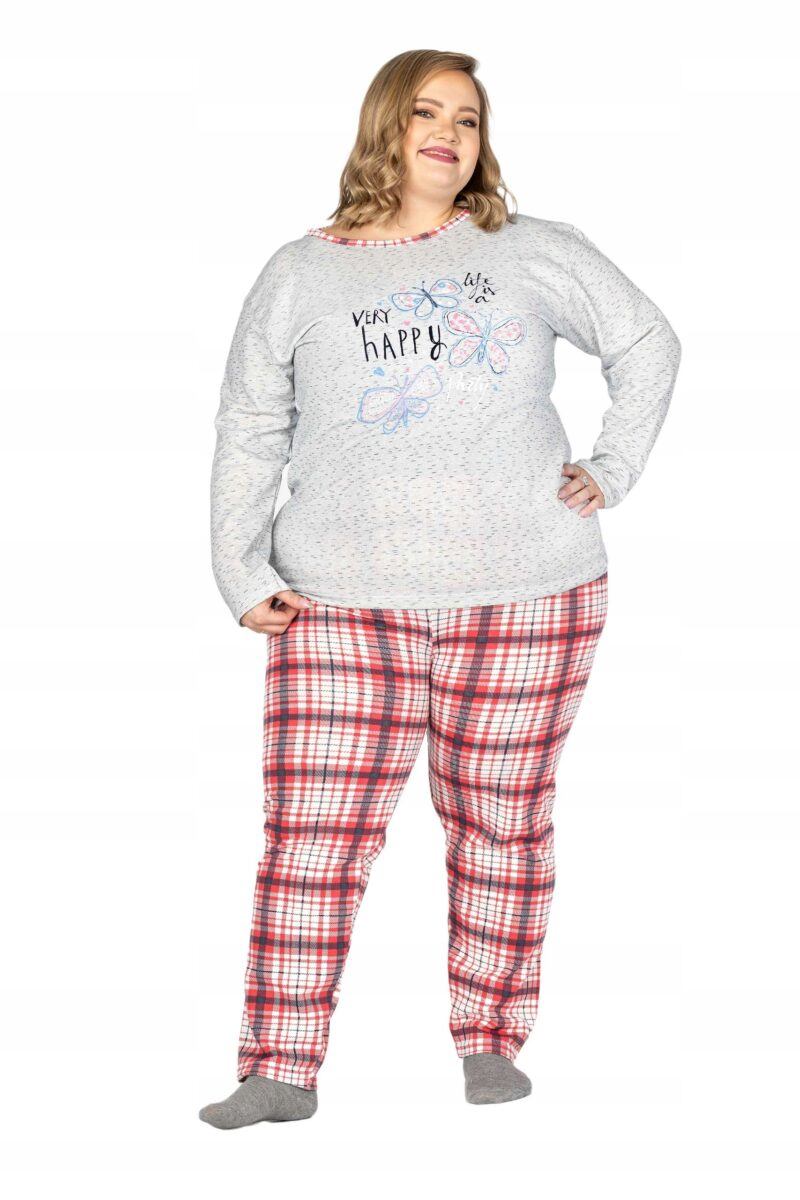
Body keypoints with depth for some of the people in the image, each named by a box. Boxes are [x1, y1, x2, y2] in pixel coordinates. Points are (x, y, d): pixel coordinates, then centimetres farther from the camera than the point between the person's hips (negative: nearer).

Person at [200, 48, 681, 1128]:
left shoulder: (532, 252, 9)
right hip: (344, 606, 0)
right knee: (313, 831, -5)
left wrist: (613, 471, 7)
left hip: (524, 597, 0)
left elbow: (647, 342, 17)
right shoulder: (302, 275, 9)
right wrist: (241, 573, 3)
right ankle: (282, 1069, 2)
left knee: (501, 824, 6)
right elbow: (248, 432, 11)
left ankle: (490, 1041, 21)